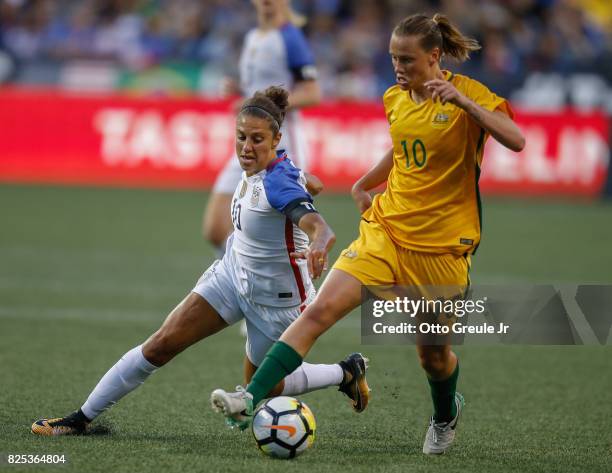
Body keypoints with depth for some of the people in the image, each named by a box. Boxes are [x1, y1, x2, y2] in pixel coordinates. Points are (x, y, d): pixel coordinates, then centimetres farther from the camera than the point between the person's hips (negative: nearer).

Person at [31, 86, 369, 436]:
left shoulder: (280, 183, -29)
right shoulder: (255, 170, -6)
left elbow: (323, 230, -46)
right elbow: (301, 179, 16)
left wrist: (316, 250, -67)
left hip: (277, 299, -7)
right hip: (233, 275, 7)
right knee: (162, 344, -4)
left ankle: (347, 372, 36)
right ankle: (83, 417, 2)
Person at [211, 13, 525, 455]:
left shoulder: (469, 94, -10)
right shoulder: (395, 99, 7)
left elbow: (516, 141, -24)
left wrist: (465, 102, -32)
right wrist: (365, 183, 18)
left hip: (441, 244, -4)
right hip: (386, 230, 4)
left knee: (433, 354, 10)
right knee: (320, 309, -17)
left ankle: (446, 415, 45)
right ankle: (251, 398, -25)